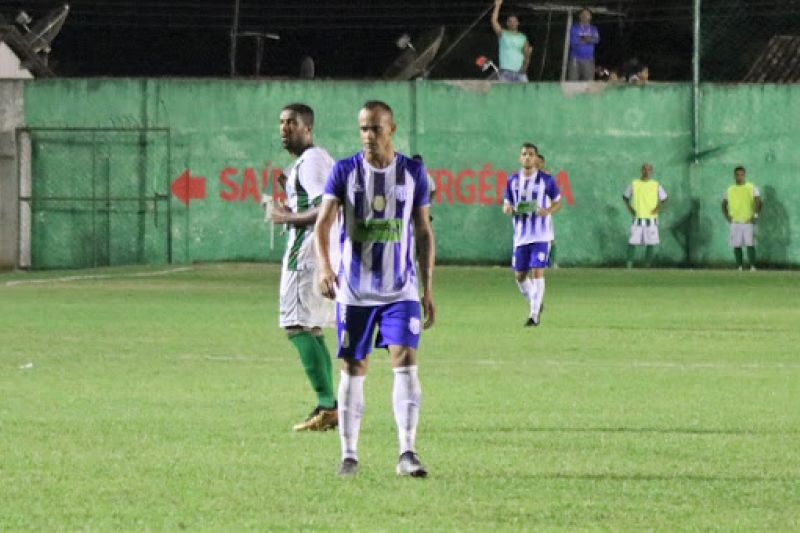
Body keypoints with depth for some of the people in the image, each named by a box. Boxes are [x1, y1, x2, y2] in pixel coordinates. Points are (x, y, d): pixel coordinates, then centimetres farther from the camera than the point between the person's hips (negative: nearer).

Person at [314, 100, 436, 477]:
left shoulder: (413, 172, 3)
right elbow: (323, 223, -9)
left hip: (401, 289, 0)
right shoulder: (344, 171, -1)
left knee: (405, 362, -13)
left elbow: (424, 233, 9)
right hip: (354, 289, 0)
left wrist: (428, 289, 5)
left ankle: (407, 453, -16)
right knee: (353, 369, 4)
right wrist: (324, 266, -28)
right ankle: (349, 454, 14)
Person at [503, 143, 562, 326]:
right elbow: (506, 204, 15)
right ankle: (536, 304, 32)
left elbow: (557, 202, 6)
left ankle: (534, 315, -9)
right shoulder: (513, 180, 7)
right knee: (519, 275, 8)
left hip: (541, 235, -4)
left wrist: (548, 211, -15)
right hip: (521, 235, 4)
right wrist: (507, 209, -10)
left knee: (537, 272, -13)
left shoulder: (546, 180, -3)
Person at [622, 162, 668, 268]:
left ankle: (647, 265, 6)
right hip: (638, 219, 0)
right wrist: (629, 208, 3)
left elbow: (664, 198, 13)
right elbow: (625, 197, 16)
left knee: (651, 243, -2)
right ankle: (629, 265, -6)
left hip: (651, 219, 0)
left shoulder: (656, 185, 4)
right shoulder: (634, 184, 4)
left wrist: (659, 208, -3)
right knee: (633, 242, -7)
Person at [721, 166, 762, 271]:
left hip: (748, 221, -4)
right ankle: (739, 267, 7)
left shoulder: (751, 188, 2)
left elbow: (758, 202, -4)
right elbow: (724, 204, 23)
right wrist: (727, 216, 9)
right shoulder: (730, 190, 13)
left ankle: (753, 267, -11)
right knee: (736, 245, 1)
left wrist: (755, 215, -13)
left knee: (750, 244, -11)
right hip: (735, 222, 4)